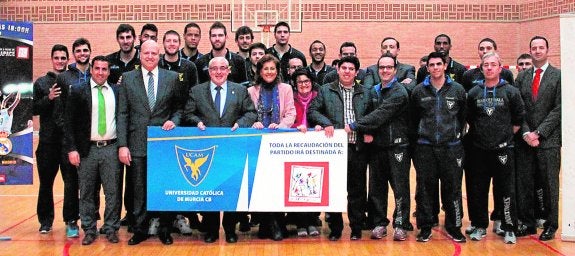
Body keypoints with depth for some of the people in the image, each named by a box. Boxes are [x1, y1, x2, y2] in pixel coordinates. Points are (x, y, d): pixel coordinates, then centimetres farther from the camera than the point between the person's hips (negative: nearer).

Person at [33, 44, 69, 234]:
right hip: (48, 141, 1)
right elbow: (34, 110, 0)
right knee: (46, 182, 7)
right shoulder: (41, 83, 6)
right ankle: (45, 221, 19)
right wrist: (49, 98, -14)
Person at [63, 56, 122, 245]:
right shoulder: (78, 91, 2)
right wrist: (71, 149, -7)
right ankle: (89, 231, 16)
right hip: (87, 149, -1)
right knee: (87, 193, 6)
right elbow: (69, 122, 0)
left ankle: (111, 229, 13)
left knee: (113, 192, 2)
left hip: (111, 149, 1)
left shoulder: (116, 92, 8)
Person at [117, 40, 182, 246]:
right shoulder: (128, 78, 5)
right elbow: (122, 114, 2)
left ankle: (164, 229, 19)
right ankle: (140, 230, 19)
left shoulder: (172, 77, 5)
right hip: (137, 144, 0)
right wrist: (122, 145, -5)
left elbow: (179, 107, 12)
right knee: (139, 190, 6)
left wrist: (174, 121, -10)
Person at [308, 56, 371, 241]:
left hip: (357, 147, 1)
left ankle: (356, 228, 18)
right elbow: (312, 110, 4)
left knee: (357, 189, 6)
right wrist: (326, 123, -10)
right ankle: (335, 228, 16)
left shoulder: (365, 92, 11)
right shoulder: (326, 90, 8)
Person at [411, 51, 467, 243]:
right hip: (425, 147, 0)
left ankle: (454, 226, 17)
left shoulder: (457, 90, 2)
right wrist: (420, 135, 10)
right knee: (425, 188, 4)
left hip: (451, 147, 0)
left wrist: (457, 134, 10)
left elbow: (463, 116, 10)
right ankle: (425, 227, 15)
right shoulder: (419, 91, 3)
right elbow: (413, 118, 11)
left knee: (452, 188, 4)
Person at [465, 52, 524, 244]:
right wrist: (478, 133, 10)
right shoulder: (474, 92, 5)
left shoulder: (511, 91, 0)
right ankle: (479, 226, 19)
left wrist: (507, 134, 5)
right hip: (478, 149, 2)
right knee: (477, 190, 7)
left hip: (503, 149, -2)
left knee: (506, 190, 1)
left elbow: (519, 118, 6)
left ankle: (509, 228, 12)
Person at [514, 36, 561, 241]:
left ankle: (550, 225, 16)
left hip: (549, 140, -3)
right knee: (524, 183, 5)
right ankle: (528, 222, 17)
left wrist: (539, 133, -12)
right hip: (526, 139, 3)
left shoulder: (558, 76, -1)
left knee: (549, 184, 4)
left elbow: (558, 109, -7)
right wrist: (526, 133, -7)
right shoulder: (522, 77, 10)